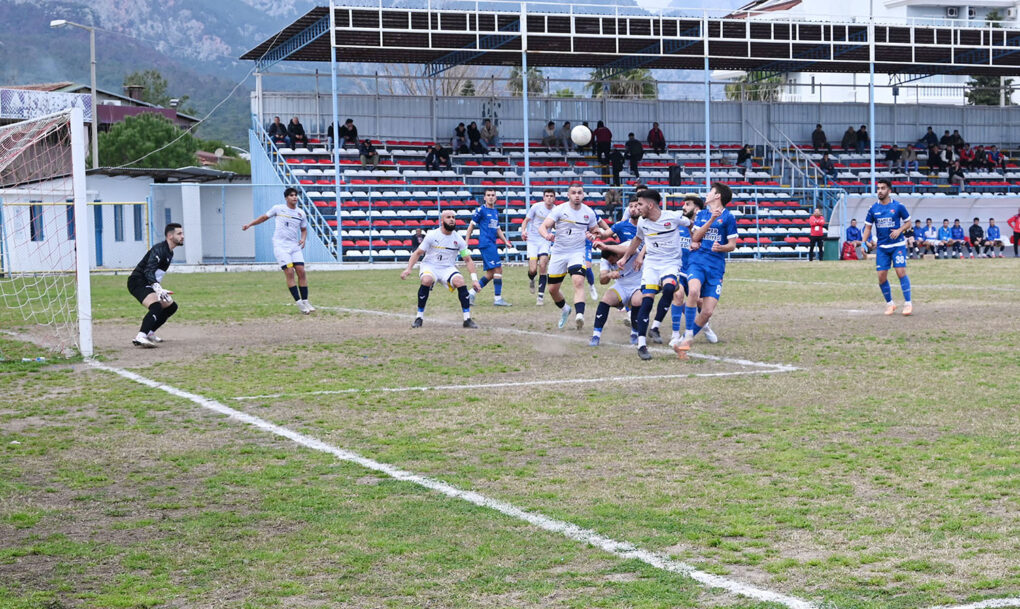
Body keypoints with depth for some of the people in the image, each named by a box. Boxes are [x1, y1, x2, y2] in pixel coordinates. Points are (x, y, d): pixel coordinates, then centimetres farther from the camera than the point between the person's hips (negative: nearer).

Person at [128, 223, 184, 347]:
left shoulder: (169, 252, 14)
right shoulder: (159, 249, -18)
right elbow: (148, 271, -29)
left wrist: (161, 291, 28)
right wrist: (158, 288, -43)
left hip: (148, 285, 10)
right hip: (137, 282, -10)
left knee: (171, 306, 14)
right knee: (156, 306, -31)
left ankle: (149, 333, 18)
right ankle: (140, 337, -43)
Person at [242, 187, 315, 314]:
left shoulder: (301, 213, 9)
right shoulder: (278, 208, 1)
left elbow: (304, 229, 21)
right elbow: (264, 217, 14)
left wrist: (303, 239, 2)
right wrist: (250, 224, 10)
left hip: (295, 246, 4)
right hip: (280, 246, -4)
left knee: (301, 272, -6)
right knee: (290, 273, -13)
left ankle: (305, 301, 2)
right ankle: (299, 303, -13)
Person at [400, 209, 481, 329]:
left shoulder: (458, 239, 0)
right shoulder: (432, 235, -6)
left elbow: (468, 260, 5)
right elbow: (418, 253, -1)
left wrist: (474, 279, -5)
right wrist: (408, 269, -15)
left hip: (448, 268, 2)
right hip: (429, 266, -2)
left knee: (460, 282, -28)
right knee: (426, 280, -35)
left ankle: (467, 319, -18)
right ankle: (419, 317, -20)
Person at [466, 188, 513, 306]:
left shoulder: (495, 212, 18)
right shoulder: (481, 210, -4)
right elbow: (471, 225, -3)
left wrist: (505, 241, 15)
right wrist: (466, 242, -7)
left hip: (493, 245, 8)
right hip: (486, 243, -8)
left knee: (491, 274, 7)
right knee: (498, 269, -13)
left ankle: (472, 293, 13)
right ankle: (498, 298, -12)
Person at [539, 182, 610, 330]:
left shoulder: (589, 212, 0)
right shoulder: (559, 209, -8)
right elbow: (543, 227, -18)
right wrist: (547, 235, -41)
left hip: (577, 253, -1)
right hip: (558, 253, 1)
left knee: (578, 282, -26)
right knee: (552, 289, 9)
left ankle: (579, 315, -39)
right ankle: (565, 309, 38)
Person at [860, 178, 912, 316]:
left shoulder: (898, 206, -5)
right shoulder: (873, 208, 3)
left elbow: (908, 221, 5)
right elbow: (868, 227, 11)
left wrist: (899, 230, -13)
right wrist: (864, 243, -2)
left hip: (897, 245, -3)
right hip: (881, 247, 3)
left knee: (901, 272, -14)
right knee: (881, 276, -1)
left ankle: (908, 303, -6)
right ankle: (889, 304, 15)